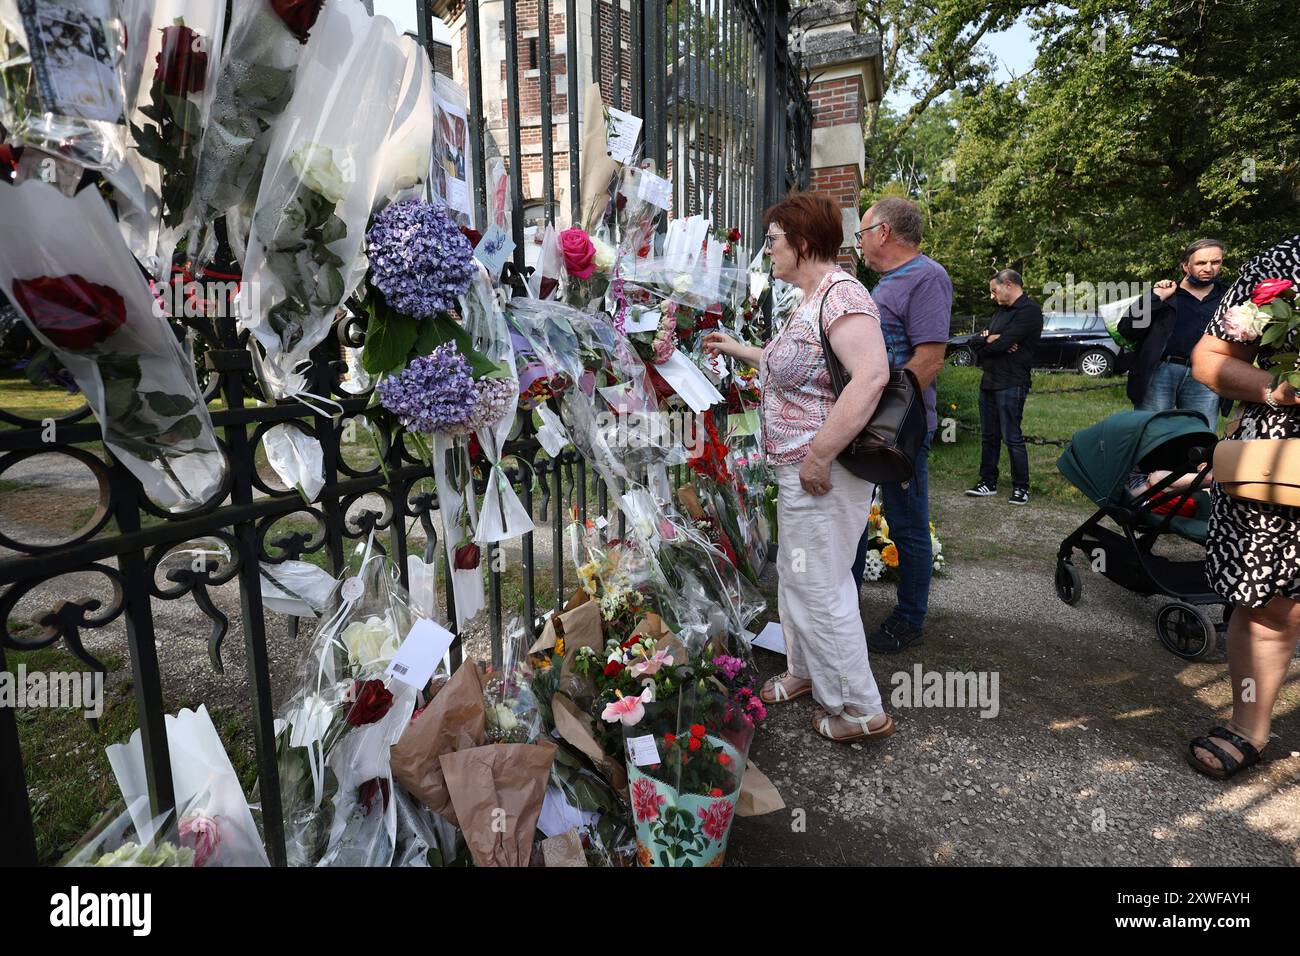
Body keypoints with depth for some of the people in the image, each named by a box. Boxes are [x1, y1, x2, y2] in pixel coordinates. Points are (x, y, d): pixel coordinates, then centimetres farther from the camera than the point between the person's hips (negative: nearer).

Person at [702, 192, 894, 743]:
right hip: (797, 468, 10)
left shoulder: (840, 294, -18)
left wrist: (819, 458, -30)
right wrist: (738, 350, 31)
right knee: (794, 575, 21)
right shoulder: (811, 299, 14)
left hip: (822, 473, -10)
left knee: (818, 587, 0)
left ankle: (861, 711, 17)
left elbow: (871, 375, -31)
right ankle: (805, 673, 40)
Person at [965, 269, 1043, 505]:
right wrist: (991, 340, -10)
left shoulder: (1029, 311, -9)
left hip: (1011, 385, -9)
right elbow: (976, 344, 10)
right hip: (989, 382, 9)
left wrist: (986, 340, 0)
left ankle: (1021, 487, 5)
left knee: (1012, 438, -5)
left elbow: (1001, 344, -20)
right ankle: (988, 482, 20)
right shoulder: (1002, 310, 19)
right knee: (989, 436, 12)